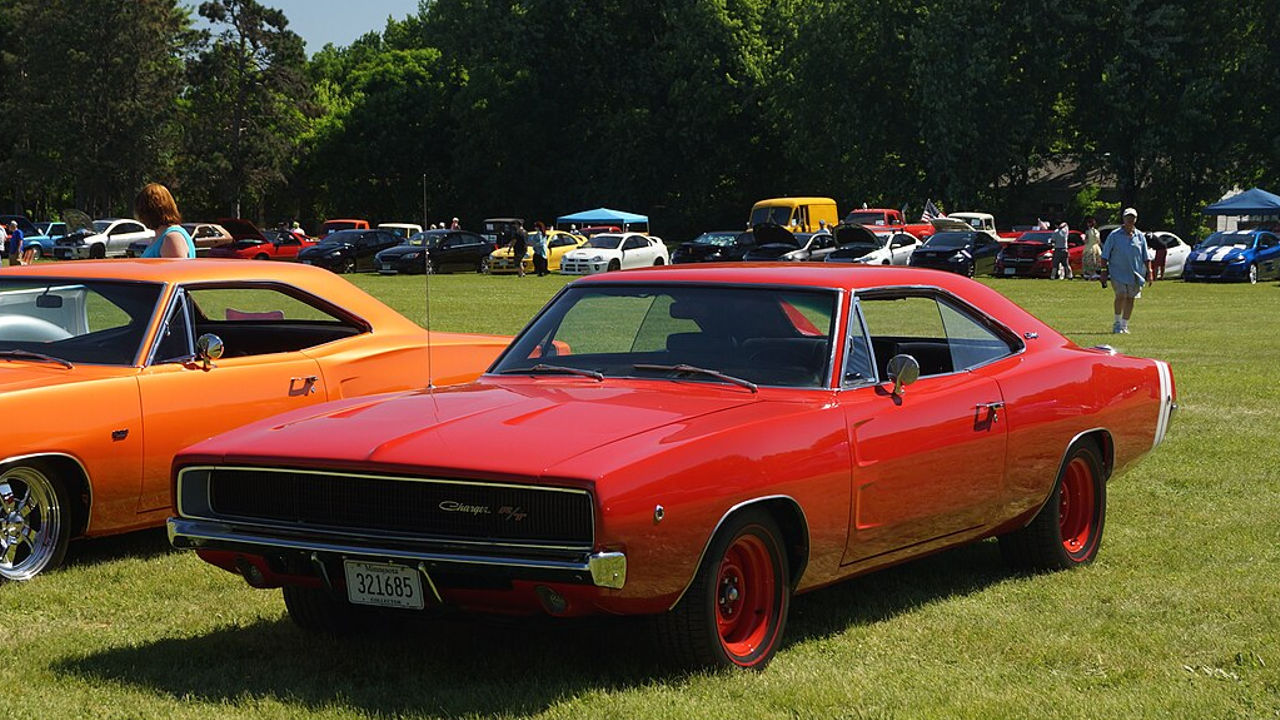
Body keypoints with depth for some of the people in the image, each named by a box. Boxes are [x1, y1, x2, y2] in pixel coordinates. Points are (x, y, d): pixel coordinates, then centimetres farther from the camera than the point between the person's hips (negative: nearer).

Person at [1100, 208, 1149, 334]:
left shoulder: (1140, 236, 9)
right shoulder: (1114, 235, 0)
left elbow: (1145, 257, 14)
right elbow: (1105, 256, 1)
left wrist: (1149, 271, 8)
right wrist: (1104, 271, -4)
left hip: (1135, 274, 3)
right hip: (1118, 272, -3)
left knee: (1130, 298, 4)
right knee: (1121, 296, -16)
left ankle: (1124, 325, 16)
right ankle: (1117, 323, 0)